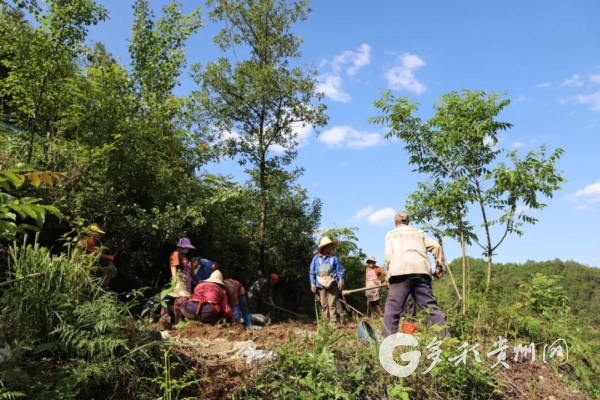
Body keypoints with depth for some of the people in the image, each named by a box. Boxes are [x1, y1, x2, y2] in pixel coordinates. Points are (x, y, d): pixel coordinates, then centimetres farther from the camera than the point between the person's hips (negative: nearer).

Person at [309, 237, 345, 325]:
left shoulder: (334, 258, 4)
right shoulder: (316, 258, 4)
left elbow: (340, 270, 3)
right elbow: (312, 272, 7)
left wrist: (341, 279, -11)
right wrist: (312, 283, 0)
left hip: (332, 284, -1)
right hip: (321, 285, 1)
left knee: (332, 304, -5)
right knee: (323, 305, 4)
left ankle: (334, 322, -3)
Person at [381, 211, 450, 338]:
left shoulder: (391, 234, 24)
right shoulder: (418, 232, 31)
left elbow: (388, 255, 9)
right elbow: (436, 246, 16)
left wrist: (389, 274, 17)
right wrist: (441, 266, 22)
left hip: (400, 271, -2)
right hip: (421, 270, 3)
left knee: (392, 307, -5)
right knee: (431, 306, 4)